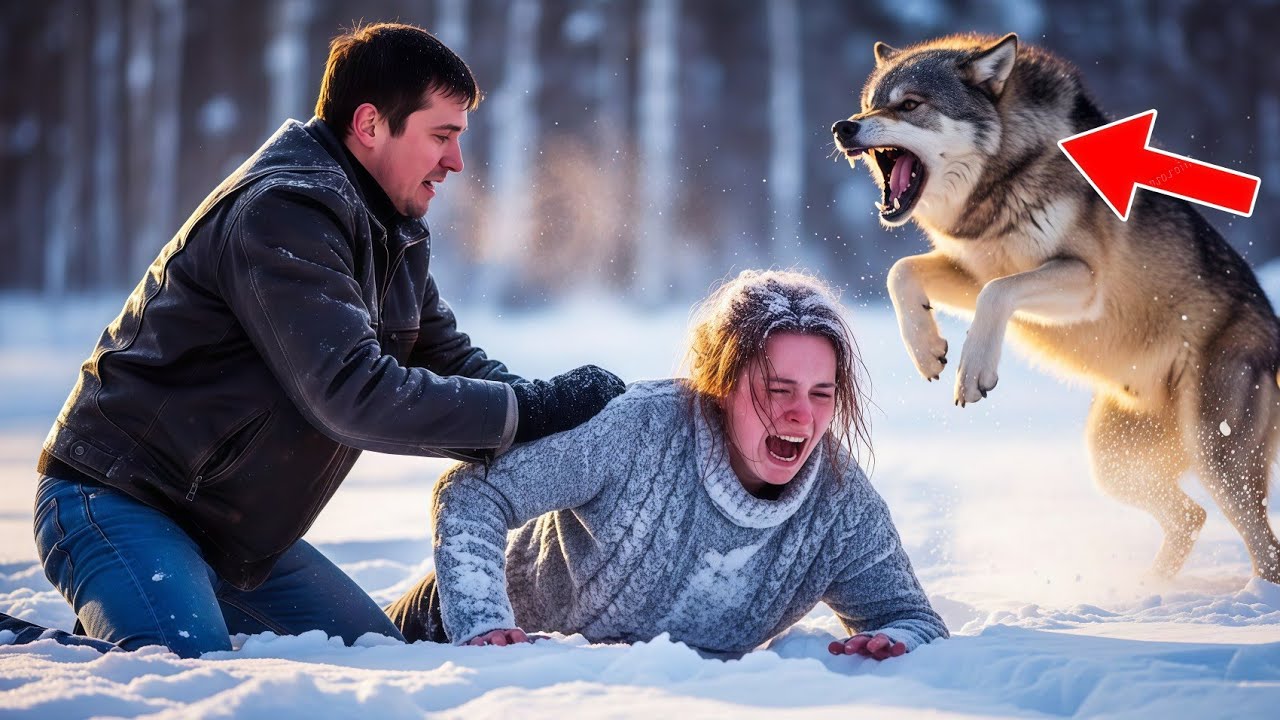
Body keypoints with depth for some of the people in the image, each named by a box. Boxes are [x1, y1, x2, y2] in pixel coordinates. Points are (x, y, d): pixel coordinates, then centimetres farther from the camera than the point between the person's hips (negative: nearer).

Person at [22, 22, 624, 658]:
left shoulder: (395, 237, 10)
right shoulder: (281, 212, -23)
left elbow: (452, 360, 13)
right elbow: (353, 395, -30)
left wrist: (563, 406, -6)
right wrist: (535, 409, -25)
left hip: (236, 530, 10)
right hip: (120, 502, -10)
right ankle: (24, 645, -2)